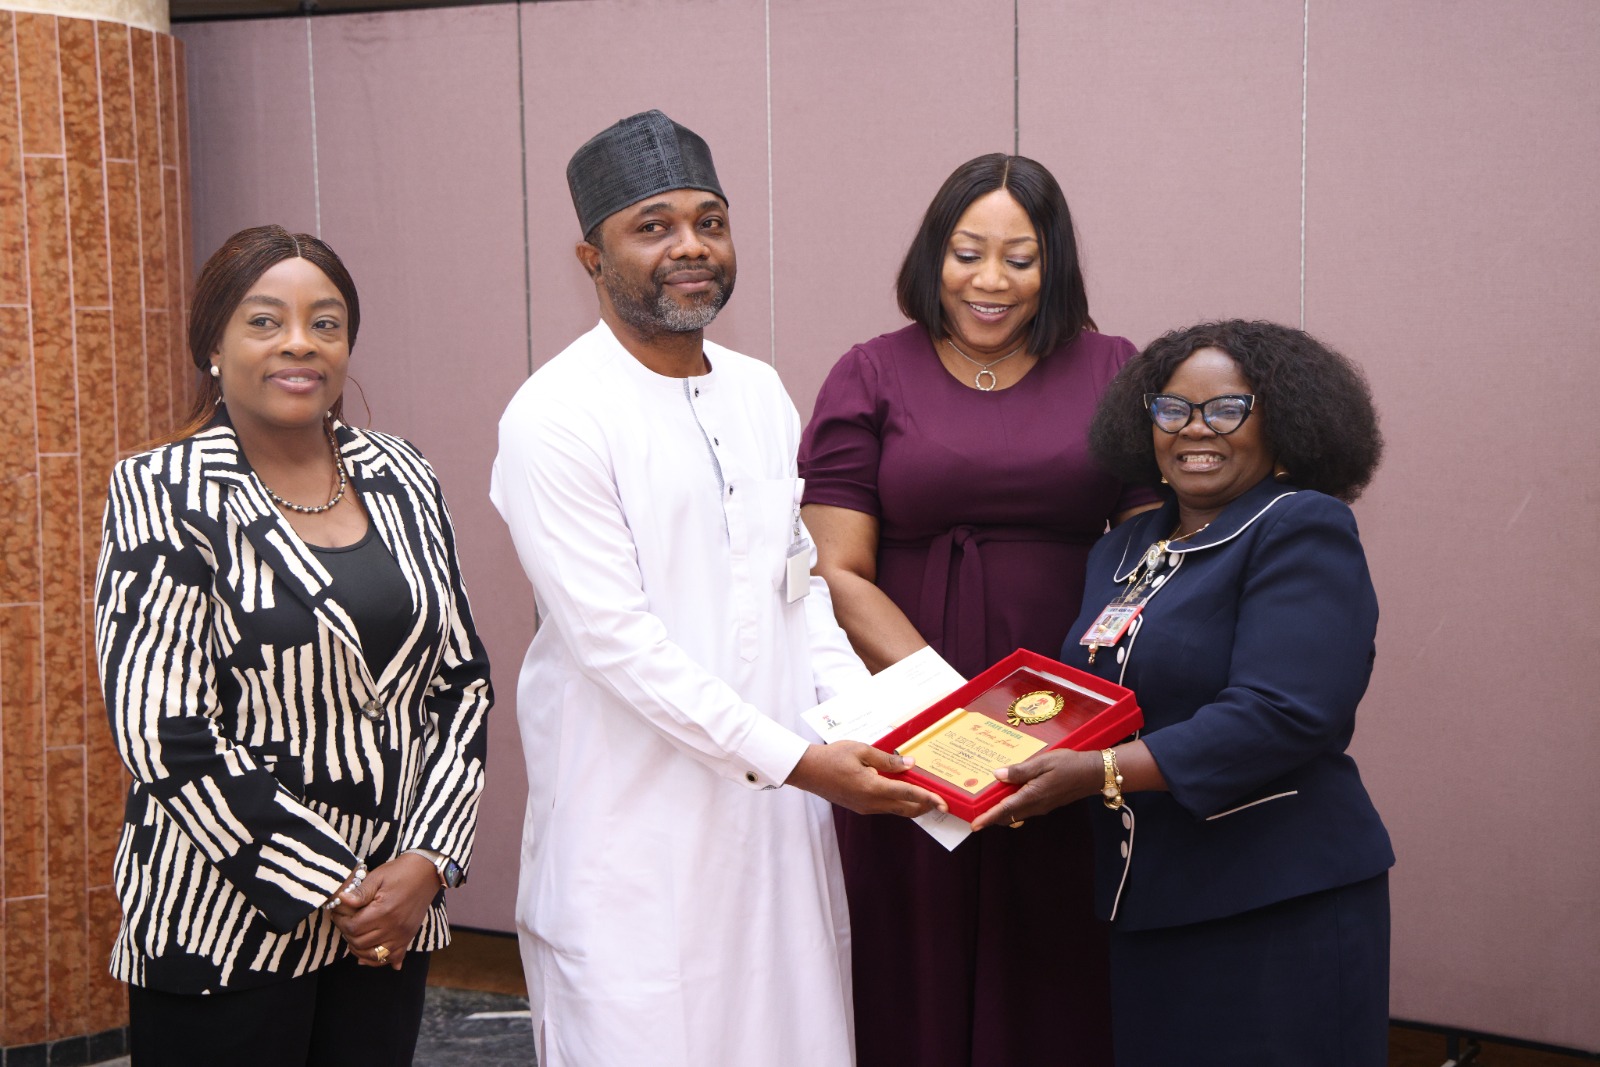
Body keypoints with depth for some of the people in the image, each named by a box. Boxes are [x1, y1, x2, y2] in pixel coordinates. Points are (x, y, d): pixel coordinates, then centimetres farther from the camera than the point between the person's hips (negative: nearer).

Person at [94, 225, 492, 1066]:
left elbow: (464, 682, 10)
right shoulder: (164, 494, -6)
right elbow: (161, 732, -13)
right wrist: (328, 889, -13)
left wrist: (428, 859, -4)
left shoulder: (400, 480, 7)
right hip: (227, 928, -4)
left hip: (396, 911, 4)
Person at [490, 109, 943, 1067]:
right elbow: (615, 639, -16)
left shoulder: (761, 393, 12)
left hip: (779, 806, 6)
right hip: (635, 821, -6)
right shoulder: (557, 416, -12)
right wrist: (792, 759, -18)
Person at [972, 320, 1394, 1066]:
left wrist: (1101, 773, -24)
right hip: (1148, 900, 7)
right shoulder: (1122, 552, 15)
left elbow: (1283, 716, -21)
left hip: (1282, 908, -7)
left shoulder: (1303, 530, -9)